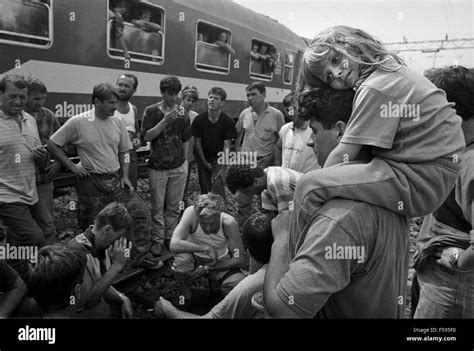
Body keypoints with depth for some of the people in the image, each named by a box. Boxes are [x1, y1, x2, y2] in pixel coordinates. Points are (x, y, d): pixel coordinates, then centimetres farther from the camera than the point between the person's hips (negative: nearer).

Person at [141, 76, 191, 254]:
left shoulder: (181, 112, 5)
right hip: (157, 166, -2)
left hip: (178, 167, 2)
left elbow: (185, 140, 11)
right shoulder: (151, 111, -2)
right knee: (157, 206, 4)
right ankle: (157, 240, 18)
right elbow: (147, 136, -9)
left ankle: (170, 237, 23)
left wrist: (184, 160, 10)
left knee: (174, 206, 9)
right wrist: (165, 121, -18)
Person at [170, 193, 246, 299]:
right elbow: (174, 245, -40)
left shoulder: (228, 222, -28)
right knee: (182, 259, -36)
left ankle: (215, 279, 11)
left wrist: (207, 268, -23)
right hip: (196, 257, -1)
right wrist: (206, 248, -36)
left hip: (220, 261, 1)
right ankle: (184, 289, 0)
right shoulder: (191, 213, -30)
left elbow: (240, 260, -21)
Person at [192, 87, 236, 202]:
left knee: (217, 186, -16)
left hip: (219, 159, -2)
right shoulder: (199, 120, -7)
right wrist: (205, 163, -2)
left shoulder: (228, 122, -11)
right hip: (203, 159, 2)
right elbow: (197, 142, 0)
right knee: (205, 191, 5)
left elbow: (227, 145, -11)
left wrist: (223, 168, -18)